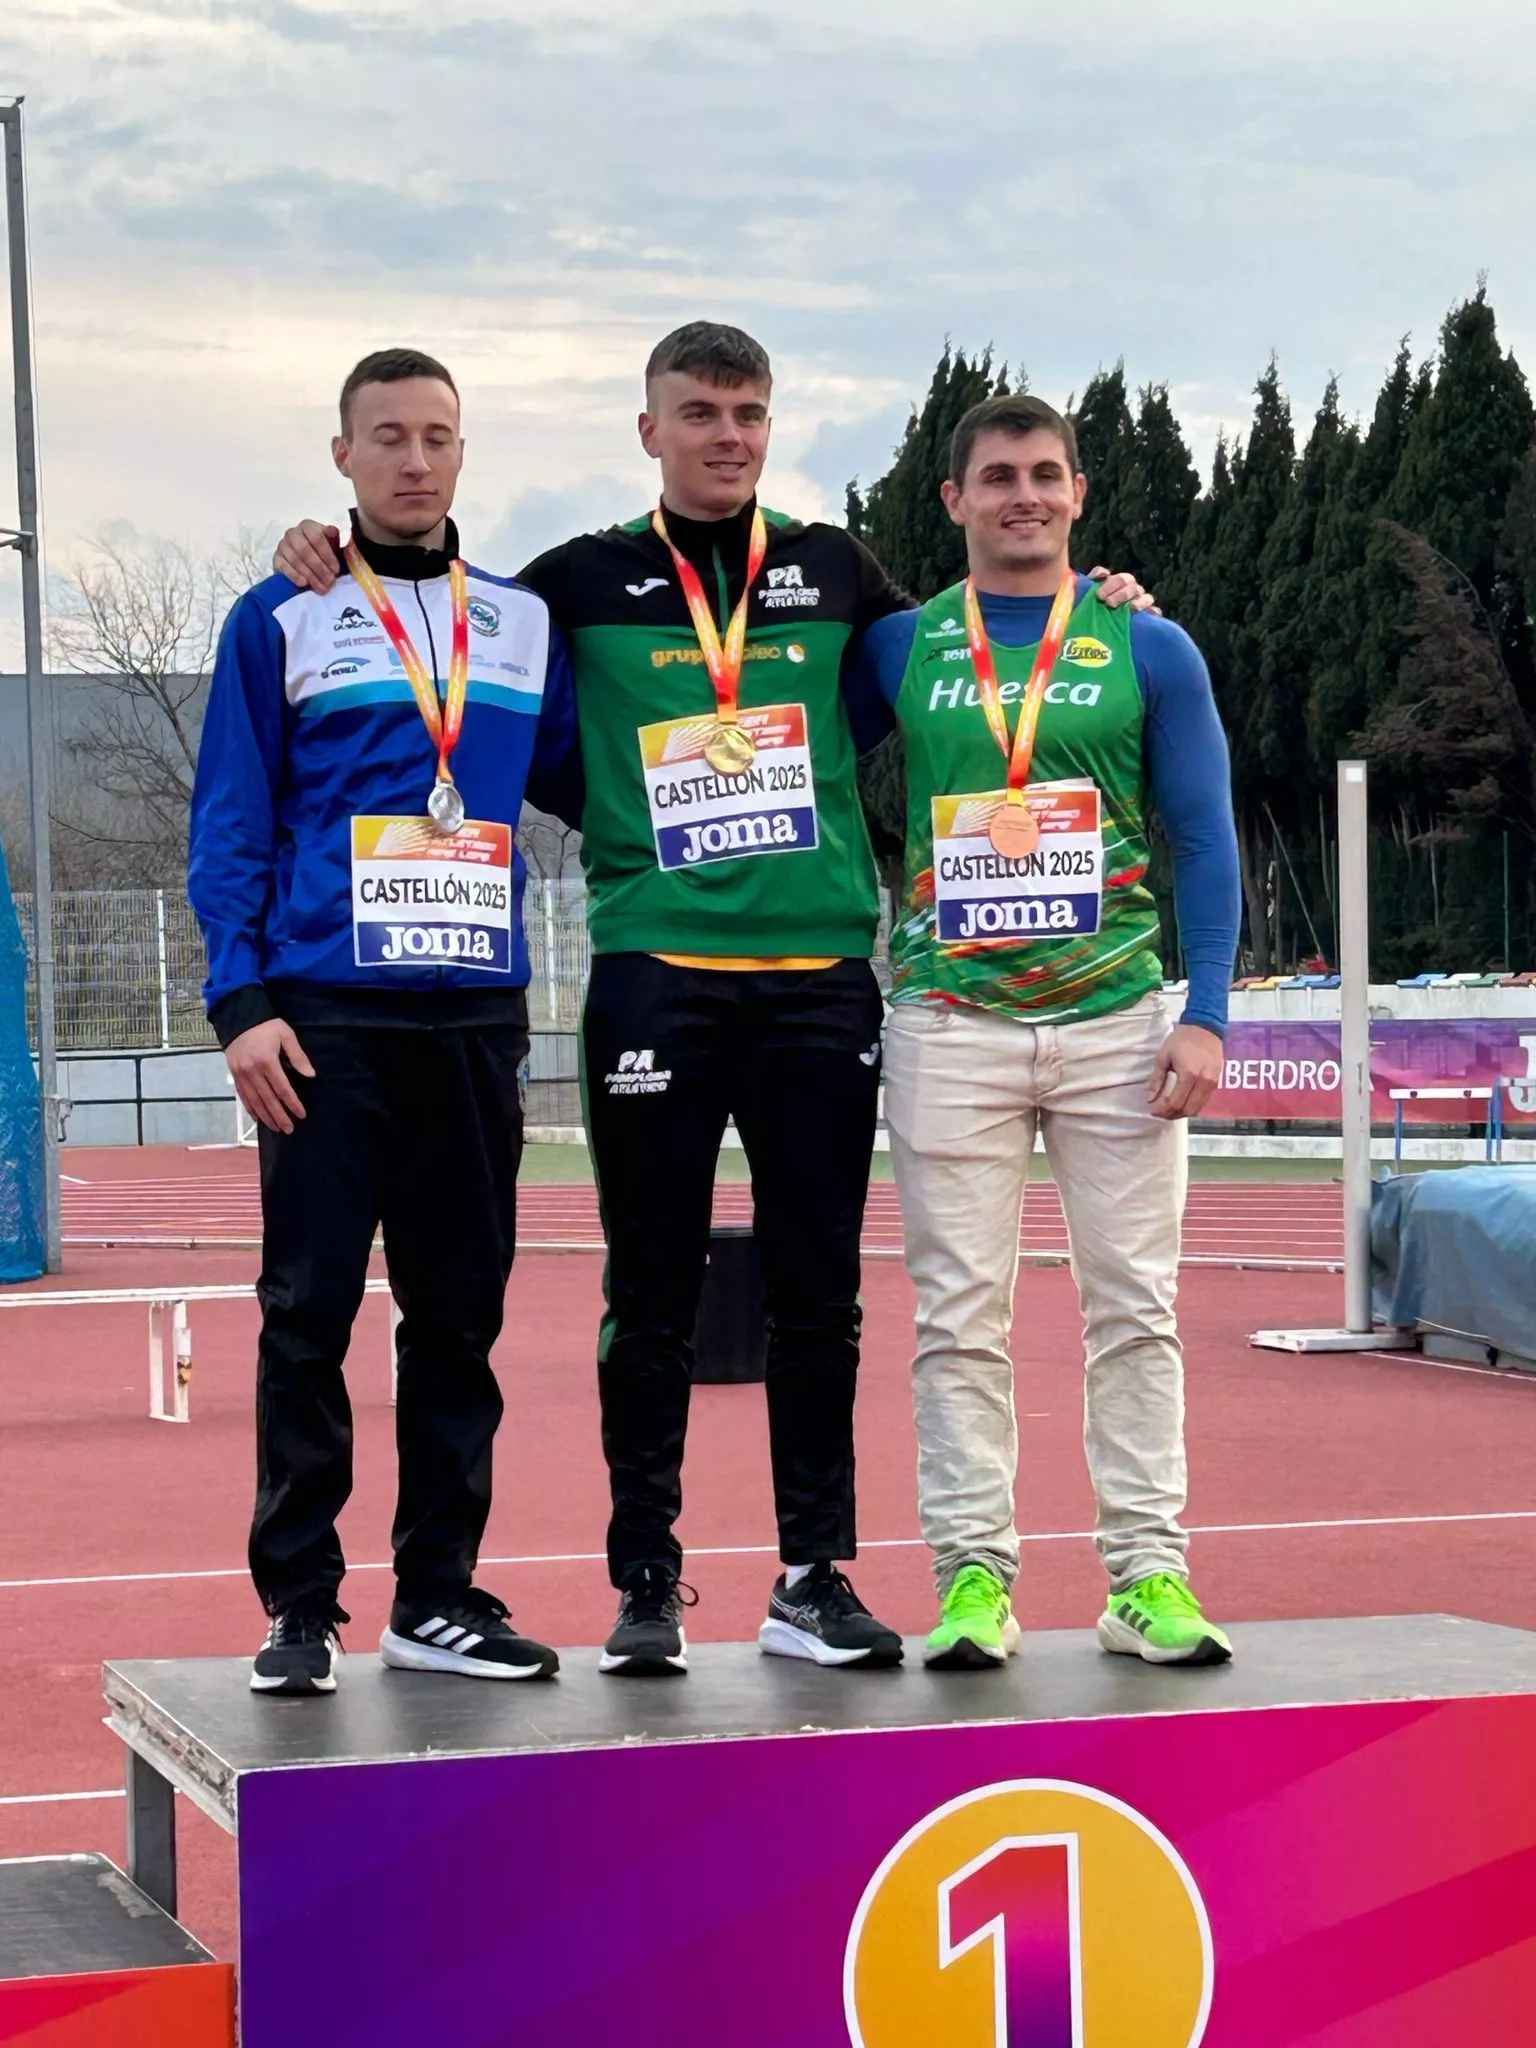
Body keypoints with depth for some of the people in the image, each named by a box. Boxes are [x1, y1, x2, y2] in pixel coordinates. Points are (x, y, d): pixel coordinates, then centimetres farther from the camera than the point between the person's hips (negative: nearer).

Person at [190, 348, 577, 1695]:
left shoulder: (526, 622, 13)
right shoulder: (283, 620, 4)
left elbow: (573, 777, 19)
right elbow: (230, 826, 1)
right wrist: (241, 1001, -9)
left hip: (478, 1016, 3)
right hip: (327, 1020, -3)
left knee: (461, 1316, 6)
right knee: (310, 1313, -3)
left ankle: (438, 1596, 14)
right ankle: (300, 1608, 4)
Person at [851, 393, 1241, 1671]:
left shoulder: (1148, 649, 7)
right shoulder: (897, 648, 8)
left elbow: (1205, 842, 5)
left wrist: (1206, 1015, -3)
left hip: (1117, 1022, 0)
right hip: (953, 1025, 0)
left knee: (1134, 1307, 1)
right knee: (960, 1316, -1)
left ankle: (1148, 1572, 6)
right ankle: (974, 1574, 4)